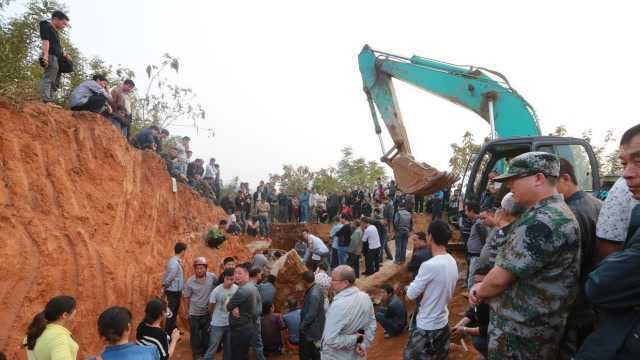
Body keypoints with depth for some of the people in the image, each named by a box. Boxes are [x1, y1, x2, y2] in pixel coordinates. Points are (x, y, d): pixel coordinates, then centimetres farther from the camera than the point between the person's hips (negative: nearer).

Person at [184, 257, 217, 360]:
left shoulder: (212, 277, -17)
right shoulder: (190, 282, -15)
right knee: (195, 334, 12)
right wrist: (188, 310, 5)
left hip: (207, 311, 1)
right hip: (194, 312, 0)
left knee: (207, 333, 15)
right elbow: (188, 298, -3)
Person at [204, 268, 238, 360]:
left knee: (228, 348, 16)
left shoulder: (237, 289, -10)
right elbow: (210, 308, -3)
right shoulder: (216, 291, -19)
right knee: (212, 349, 2)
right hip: (218, 324, -3)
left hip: (231, 323, 4)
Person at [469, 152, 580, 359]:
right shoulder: (555, 212, 10)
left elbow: (500, 278, -24)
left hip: (520, 333, -9)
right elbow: (509, 265, 14)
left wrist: (480, 291, -4)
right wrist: (483, 287, 2)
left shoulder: (542, 221, -26)